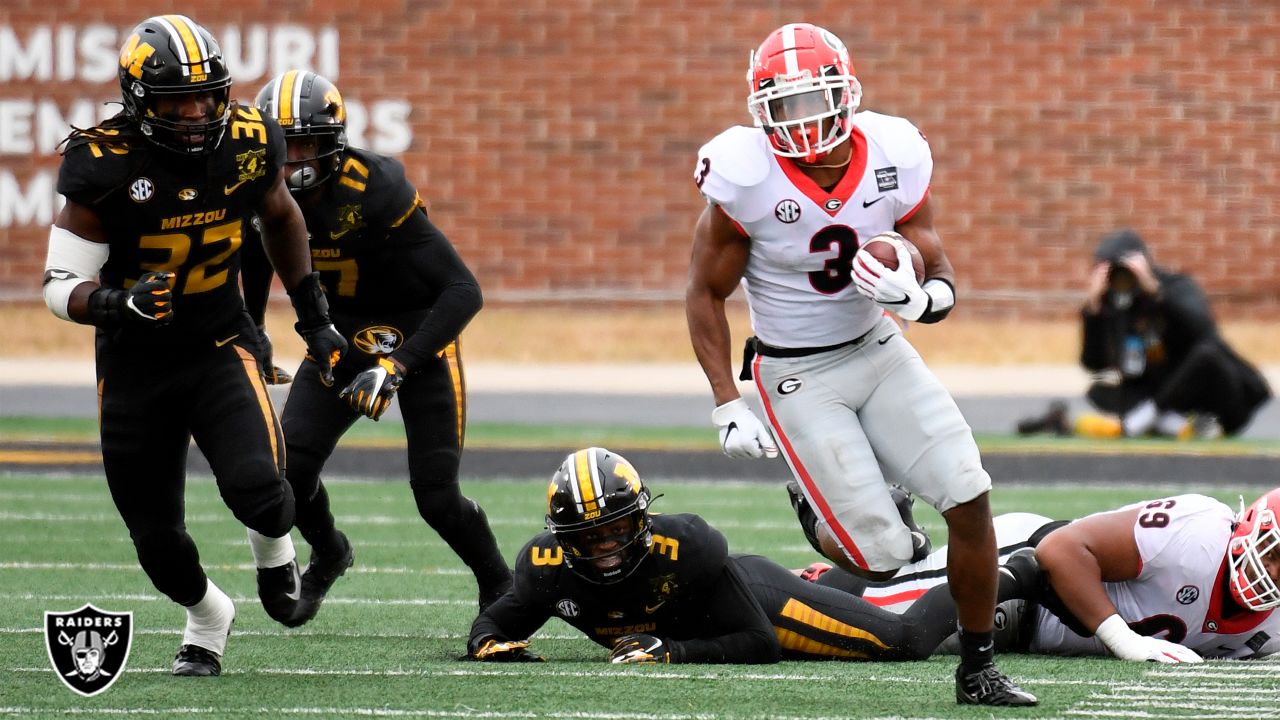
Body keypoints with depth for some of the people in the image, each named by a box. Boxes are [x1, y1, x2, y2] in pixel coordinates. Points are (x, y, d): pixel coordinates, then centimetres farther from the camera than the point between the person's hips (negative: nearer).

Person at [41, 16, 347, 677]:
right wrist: (120, 304, -35)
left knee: (256, 488, -24)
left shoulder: (248, 143, -10)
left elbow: (279, 218, 14)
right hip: (134, 366, 0)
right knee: (157, 540, 6)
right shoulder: (104, 164, -19)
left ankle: (274, 551, 13)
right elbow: (61, 287, -14)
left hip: (220, 348, 1)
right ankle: (207, 619, 39)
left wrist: (314, 317, 16)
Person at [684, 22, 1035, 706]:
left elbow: (941, 279, 0)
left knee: (970, 500, -9)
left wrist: (915, 297, -25)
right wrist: (728, 408, -11)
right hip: (798, 376, -4)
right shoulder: (746, 179, -19)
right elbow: (706, 295, -7)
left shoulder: (894, 158, -10)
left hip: (879, 351, 4)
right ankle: (816, 510, 25)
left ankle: (978, 668, 8)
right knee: (883, 554, -11)